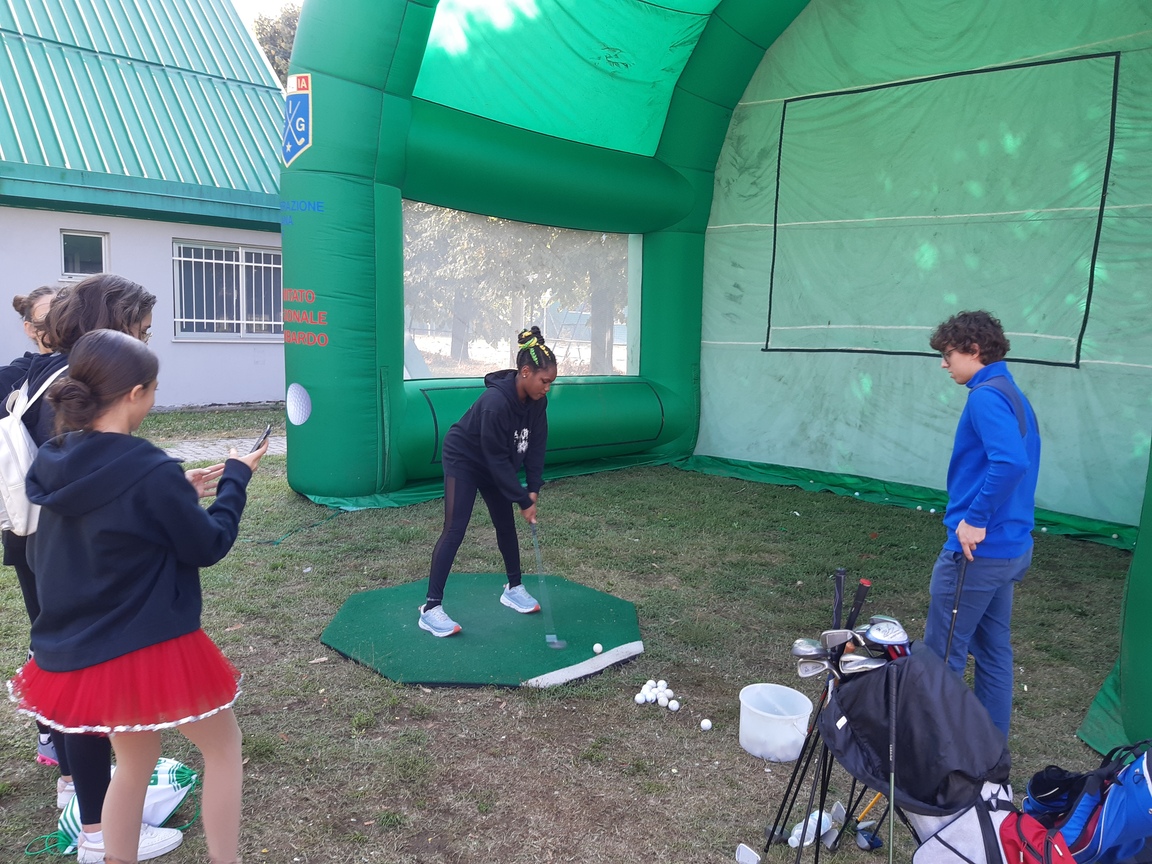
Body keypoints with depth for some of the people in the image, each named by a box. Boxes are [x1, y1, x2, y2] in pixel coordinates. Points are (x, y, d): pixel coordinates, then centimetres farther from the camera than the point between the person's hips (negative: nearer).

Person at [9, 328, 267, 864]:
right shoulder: (149, 470, -23)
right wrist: (236, 478, 1)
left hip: (78, 653, 7)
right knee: (223, 746, 16)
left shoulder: (53, 465, -2)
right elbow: (208, 546, -11)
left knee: (134, 761, 27)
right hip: (151, 649, -7)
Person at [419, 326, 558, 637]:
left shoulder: (536, 401, -13)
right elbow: (497, 458, -30)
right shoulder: (496, 402, -36)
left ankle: (513, 588, 30)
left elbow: (536, 446, -5)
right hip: (464, 460, -7)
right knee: (455, 529, -13)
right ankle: (431, 608, -10)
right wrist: (523, 500, -24)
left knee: (506, 524, 12)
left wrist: (533, 489, -13)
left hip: (496, 465, 7)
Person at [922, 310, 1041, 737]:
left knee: (941, 656, 2)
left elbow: (1010, 462, -31)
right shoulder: (1013, 395, 14)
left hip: (977, 548, -10)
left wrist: (975, 518, -23)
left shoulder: (986, 396, -16)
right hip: (1010, 546, 10)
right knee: (994, 650, 18)